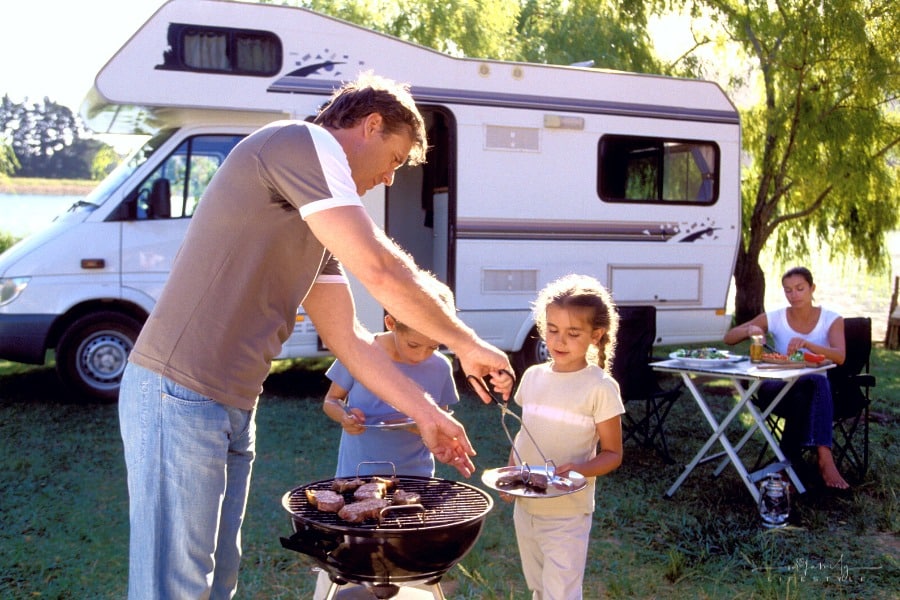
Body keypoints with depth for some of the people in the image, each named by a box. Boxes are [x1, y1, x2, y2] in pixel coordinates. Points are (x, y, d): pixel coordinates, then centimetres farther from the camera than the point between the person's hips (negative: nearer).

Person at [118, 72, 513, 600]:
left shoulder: (316, 219, 19)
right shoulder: (301, 143, -9)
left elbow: (347, 337, 19)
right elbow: (381, 271, -19)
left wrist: (427, 414, 17)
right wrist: (466, 344, -7)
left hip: (232, 410, 10)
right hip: (179, 397, -10)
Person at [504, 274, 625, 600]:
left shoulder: (601, 387, -14)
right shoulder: (533, 376, 1)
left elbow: (612, 453, -9)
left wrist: (580, 469, -27)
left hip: (567, 514, -5)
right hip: (525, 506, 6)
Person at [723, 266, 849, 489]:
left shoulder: (832, 320, 1)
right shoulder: (774, 318, 3)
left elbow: (840, 356, -19)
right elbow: (728, 338, 2)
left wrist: (806, 344, -37)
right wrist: (750, 330, -21)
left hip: (818, 393, 0)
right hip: (778, 390, 0)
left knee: (818, 383, -37)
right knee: (815, 382, -34)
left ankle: (787, 462, -34)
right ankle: (824, 459, -37)